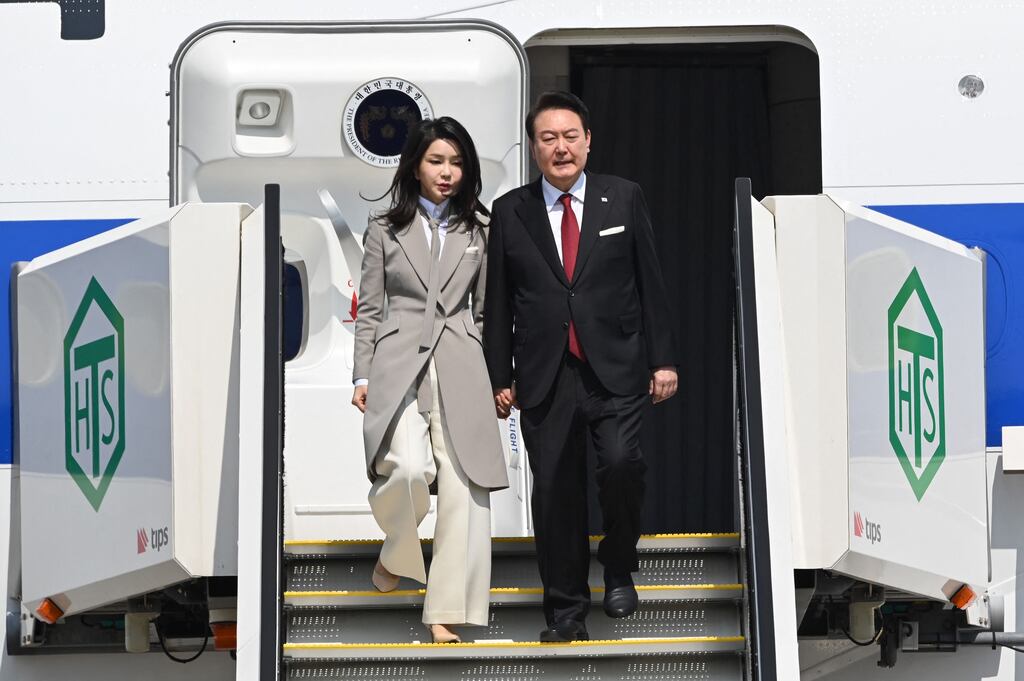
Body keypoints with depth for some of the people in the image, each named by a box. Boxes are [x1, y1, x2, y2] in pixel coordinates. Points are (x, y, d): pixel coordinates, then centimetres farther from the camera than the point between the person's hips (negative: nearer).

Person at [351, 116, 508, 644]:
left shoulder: (478, 230, 14)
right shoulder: (384, 230, 10)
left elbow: (484, 309, 16)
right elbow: (369, 310, 10)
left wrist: (499, 376, 11)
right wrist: (362, 376, 2)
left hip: (460, 368, 2)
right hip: (398, 364, -2)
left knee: (463, 490, -7)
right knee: (410, 468, -25)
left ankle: (446, 613, 0)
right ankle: (397, 553, 7)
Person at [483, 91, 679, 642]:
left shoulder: (623, 199, 6)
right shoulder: (510, 212, 7)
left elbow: (649, 284, 7)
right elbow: (498, 303, 9)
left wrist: (662, 360, 3)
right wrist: (499, 378, 6)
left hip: (615, 369, -1)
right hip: (545, 377, 1)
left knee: (620, 463, -21)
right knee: (555, 491, 2)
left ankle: (619, 569, 5)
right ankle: (566, 611, 14)